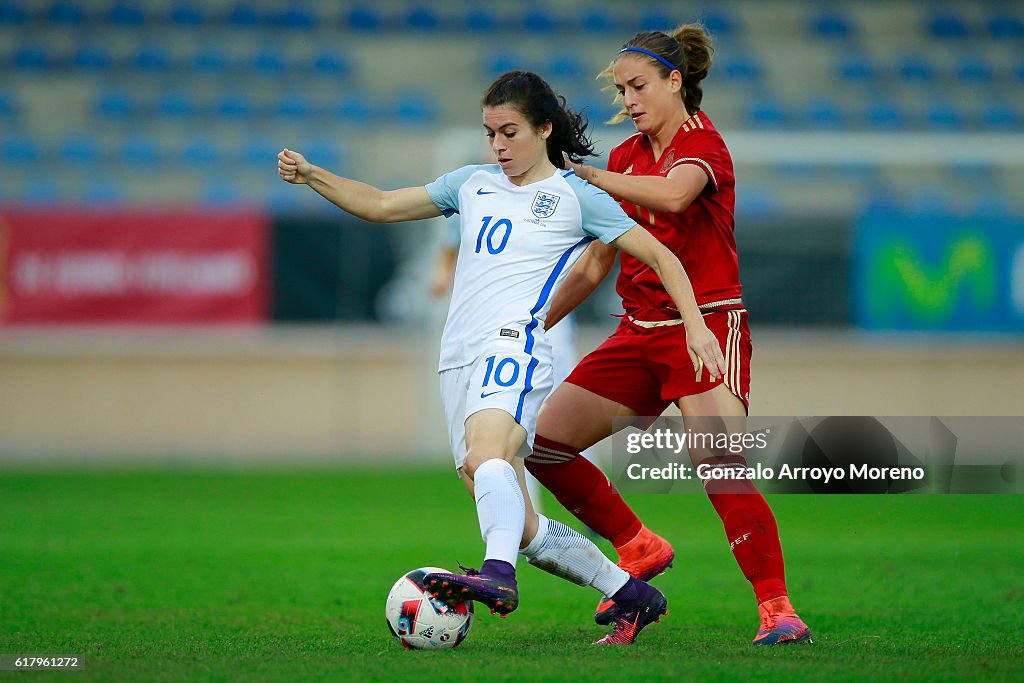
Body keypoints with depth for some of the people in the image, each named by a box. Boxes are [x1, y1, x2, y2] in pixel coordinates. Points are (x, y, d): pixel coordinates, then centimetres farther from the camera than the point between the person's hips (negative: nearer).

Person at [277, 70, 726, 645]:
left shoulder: (575, 196, 6)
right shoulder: (473, 184, 21)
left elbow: (661, 257, 7)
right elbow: (381, 205, 24)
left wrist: (695, 324, -5)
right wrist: (311, 176, 11)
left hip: (514, 344, -6)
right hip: (459, 356, 6)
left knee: (486, 457, -37)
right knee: (520, 527, 4)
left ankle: (499, 576, -57)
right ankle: (634, 597, 16)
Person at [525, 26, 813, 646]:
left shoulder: (703, 144, -9)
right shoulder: (625, 157, 14)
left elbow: (672, 195, -33)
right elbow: (596, 263, 21)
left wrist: (581, 173, -37)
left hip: (706, 325, -8)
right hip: (640, 332, 8)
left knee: (722, 468, -25)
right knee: (542, 443, 3)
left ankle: (777, 607, -21)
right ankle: (639, 549, 18)